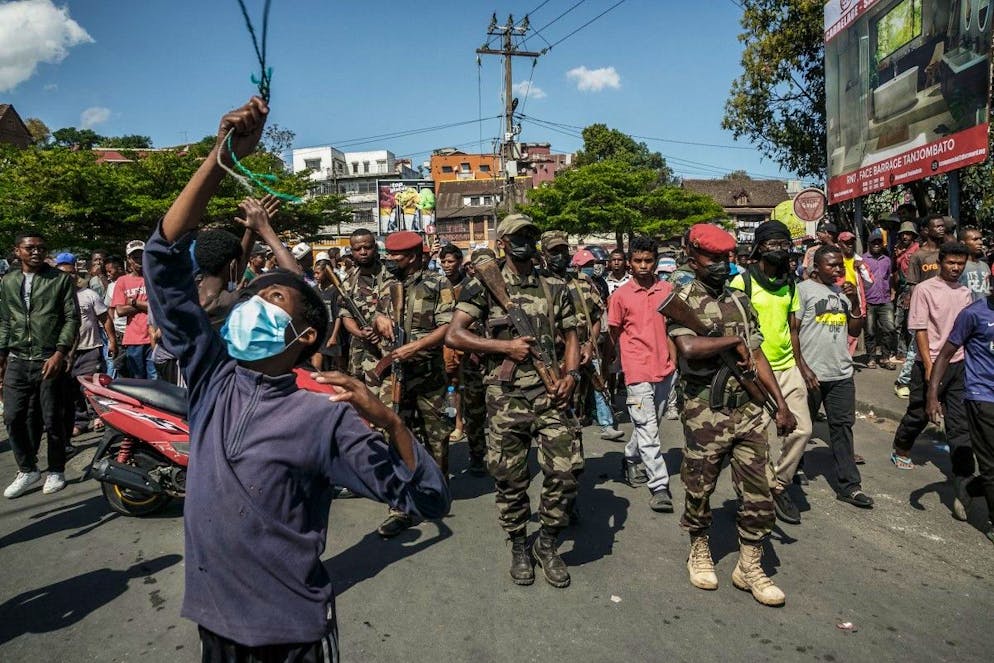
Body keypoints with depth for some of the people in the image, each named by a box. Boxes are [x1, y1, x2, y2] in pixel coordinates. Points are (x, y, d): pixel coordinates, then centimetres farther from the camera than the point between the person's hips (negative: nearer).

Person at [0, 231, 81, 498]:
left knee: (52, 420, 1)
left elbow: (72, 318, -4)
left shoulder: (61, 280, 1)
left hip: (50, 361, -4)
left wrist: (59, 353, -13)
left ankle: (56, 471, 17)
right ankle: (27, 469, 19)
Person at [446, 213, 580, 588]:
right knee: (510, 480, 6)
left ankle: (547, 545, 20)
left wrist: (570, 375, -2)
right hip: (505, 399, -2)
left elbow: (570, 336, 16)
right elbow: (453, 336, -6)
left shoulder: (556, 288, 12)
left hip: (550, 395, 2)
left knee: (564, 473, -4)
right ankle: (519, 547, 29)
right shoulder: (485, 287, 2)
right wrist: (506, 346, -11)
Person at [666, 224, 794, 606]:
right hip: (705, 413, -5)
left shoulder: (739, 300, 12)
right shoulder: (682, 300, -7)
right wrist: (733, 339, -13)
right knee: (700, 489, 11)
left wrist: (781, 403, 12)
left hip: (748, 408, 5)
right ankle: (699, 550, 34)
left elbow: (757, 356, 14)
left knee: (758, 493, 6)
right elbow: (688, 348, -27)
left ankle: (749, 566, 23)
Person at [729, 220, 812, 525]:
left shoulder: (789, 284, 11)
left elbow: (792, 328, 16)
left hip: (788, 368, 6)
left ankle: (778, 484, 19)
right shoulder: (743, 282, -8)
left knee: (802, 429, 1)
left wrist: (801, 365, 14)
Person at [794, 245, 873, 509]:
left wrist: (854, 302, -1)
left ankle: (849, 485, 12)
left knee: (843, 427, 7)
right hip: (811, 374, -5)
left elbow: (855, 331, 14)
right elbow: (792, 331, -10)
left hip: (842, 373, 5)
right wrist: (803, 368, -15)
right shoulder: (804, 289, -6)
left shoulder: (844, 291, 14)